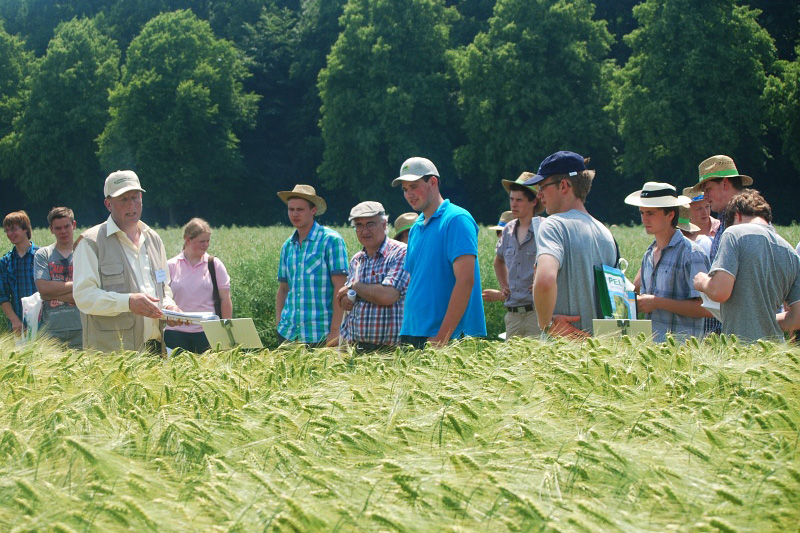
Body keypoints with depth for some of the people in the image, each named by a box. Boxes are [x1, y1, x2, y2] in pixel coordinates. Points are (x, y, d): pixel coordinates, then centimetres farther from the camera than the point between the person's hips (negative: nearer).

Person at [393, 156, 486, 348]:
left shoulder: (456, 220, -9)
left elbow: (465, 281, -17)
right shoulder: (416, 228, 17)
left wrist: (442, 336, -20)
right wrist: (406, 330, 9)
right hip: (412, 334, 7)